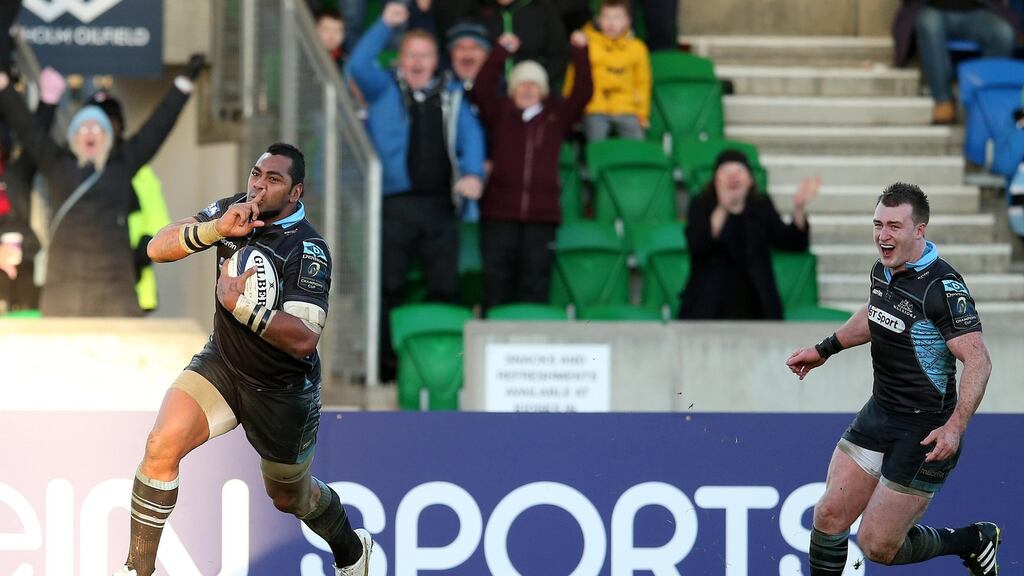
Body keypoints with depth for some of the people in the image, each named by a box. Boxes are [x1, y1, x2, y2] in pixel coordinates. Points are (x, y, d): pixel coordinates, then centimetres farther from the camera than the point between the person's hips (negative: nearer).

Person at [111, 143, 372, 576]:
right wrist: (217, 229, -26)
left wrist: (240, 304, -33)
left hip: (282, 390, -4)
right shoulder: (234, 211, -7)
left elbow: (303, 339, -30)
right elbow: (158, 248, -11)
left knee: (289, 497, 17)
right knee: (162, 445, -21)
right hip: (222, 365, 4)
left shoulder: (308, 249, -23)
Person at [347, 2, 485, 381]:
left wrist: (473, 172, -13)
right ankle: (385, 362, -1)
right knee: (387, 287, -5)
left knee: (445, 288, 2)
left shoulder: (451, 96, 15)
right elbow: (358, 65, -6)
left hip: (440, 205, 2)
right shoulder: (384, 90, 10)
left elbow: (471, 135, 5)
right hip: (395, 204, -2)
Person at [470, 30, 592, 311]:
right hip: (499, 213, -1)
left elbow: (583, 93, 5)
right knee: (497, 280, -2)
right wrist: (502, 51, -5)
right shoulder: (499, 113, 10)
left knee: (535, 285, -1)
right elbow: (481, 89, -3)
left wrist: (580, 52, 0)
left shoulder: (556, 116, 13)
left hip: (542, 214, 1)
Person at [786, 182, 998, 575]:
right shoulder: (883, 270, 4)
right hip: (879, 412, 8)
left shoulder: (943, 287, -22)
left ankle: (974, 541, 20)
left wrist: (955, 427, -36)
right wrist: (824, 349, 31)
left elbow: (977, 360, -26)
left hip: (925, 431, -8)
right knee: (830, 515, 1)